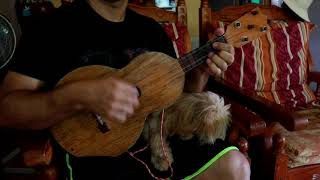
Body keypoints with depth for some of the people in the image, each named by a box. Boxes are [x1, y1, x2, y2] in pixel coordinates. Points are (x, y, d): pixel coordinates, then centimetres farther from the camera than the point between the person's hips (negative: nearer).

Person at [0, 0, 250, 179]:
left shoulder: (150, 28, 11)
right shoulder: (55, 27, -6)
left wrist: (200, 72, -5)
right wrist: (79, 96, -29)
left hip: (157, 134, 6)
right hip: (94, 149, -5)